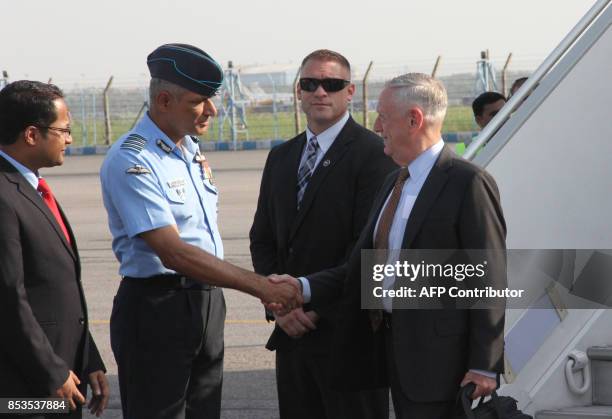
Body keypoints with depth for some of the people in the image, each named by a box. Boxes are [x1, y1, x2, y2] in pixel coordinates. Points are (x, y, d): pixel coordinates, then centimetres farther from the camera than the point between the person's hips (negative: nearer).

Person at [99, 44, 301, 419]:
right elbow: (173, 252, -24)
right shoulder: (131, 162, -17)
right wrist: (260, 286, -27)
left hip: (208, 302, 8)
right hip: (157, 308, -8)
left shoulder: (192, 149, 10)